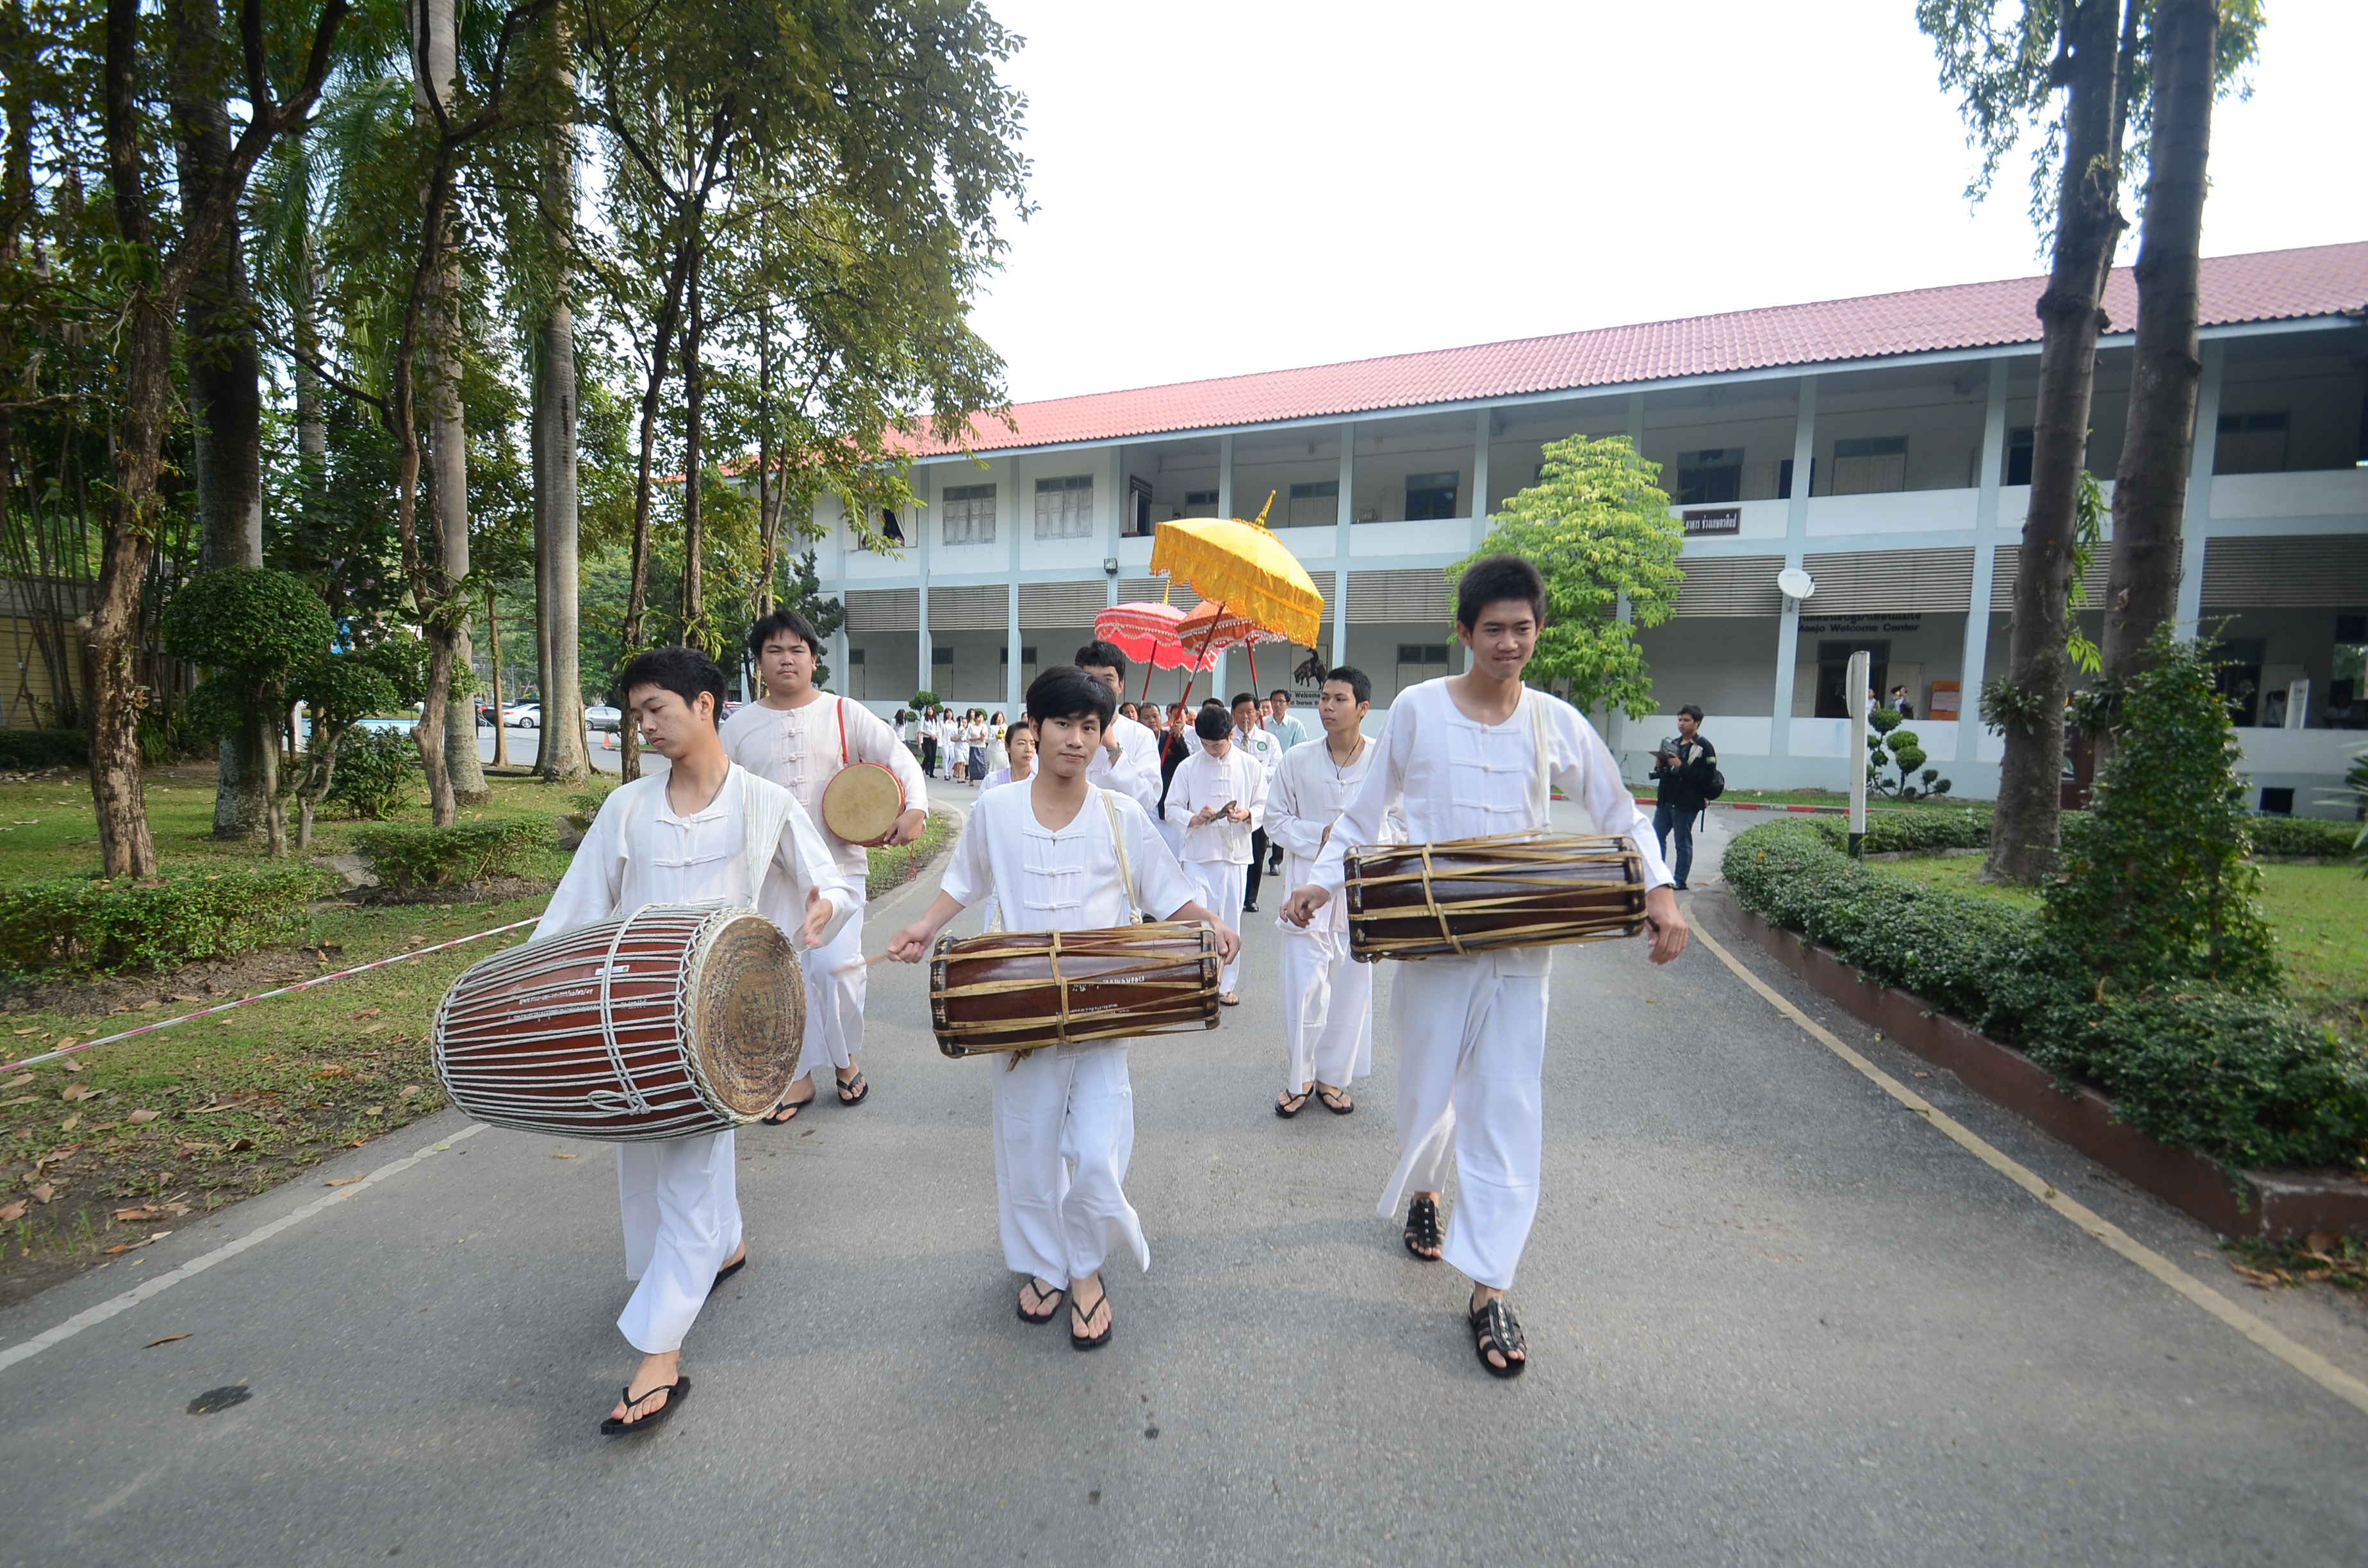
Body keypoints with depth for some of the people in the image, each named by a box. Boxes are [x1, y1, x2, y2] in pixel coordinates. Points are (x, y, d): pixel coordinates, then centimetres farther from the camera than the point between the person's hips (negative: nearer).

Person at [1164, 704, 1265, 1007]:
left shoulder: (1251, 766, 2)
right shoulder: (1188, 767, 0)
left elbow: (1263, 806, 6)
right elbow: (1171, 808, 2)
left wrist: (1246, 815, -16)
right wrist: (1194, 818, -17)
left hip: (1236, 853, 1)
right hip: (1198, 853, -1)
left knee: (1230, 920, 8)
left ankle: (1226, 984, 22)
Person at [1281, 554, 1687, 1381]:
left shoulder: (1555, 721, 1)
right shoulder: (1417, 708, -4)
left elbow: (1618, 811, 7)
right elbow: (1368, 808, 2)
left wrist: (1659, 889, -9)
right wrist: (1322, 880, -11)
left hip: (1522, 943, 1)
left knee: (1509, 1108, 2)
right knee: (1427, 1088, 14)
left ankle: (1490, 1288, 14)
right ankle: (1422, 1190, 47)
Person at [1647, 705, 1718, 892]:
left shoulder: (1705, 748, -6)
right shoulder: (1673, 743, 16)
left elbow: (1706, 777, -17)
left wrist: (1681, 766, -22)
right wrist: (1660, 767, 2)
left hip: (1687, 804, -7)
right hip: (1665, 800, 7)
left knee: (1683, 842, 1)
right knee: (1656, 837, 6)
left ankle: (1680, 882, 8)